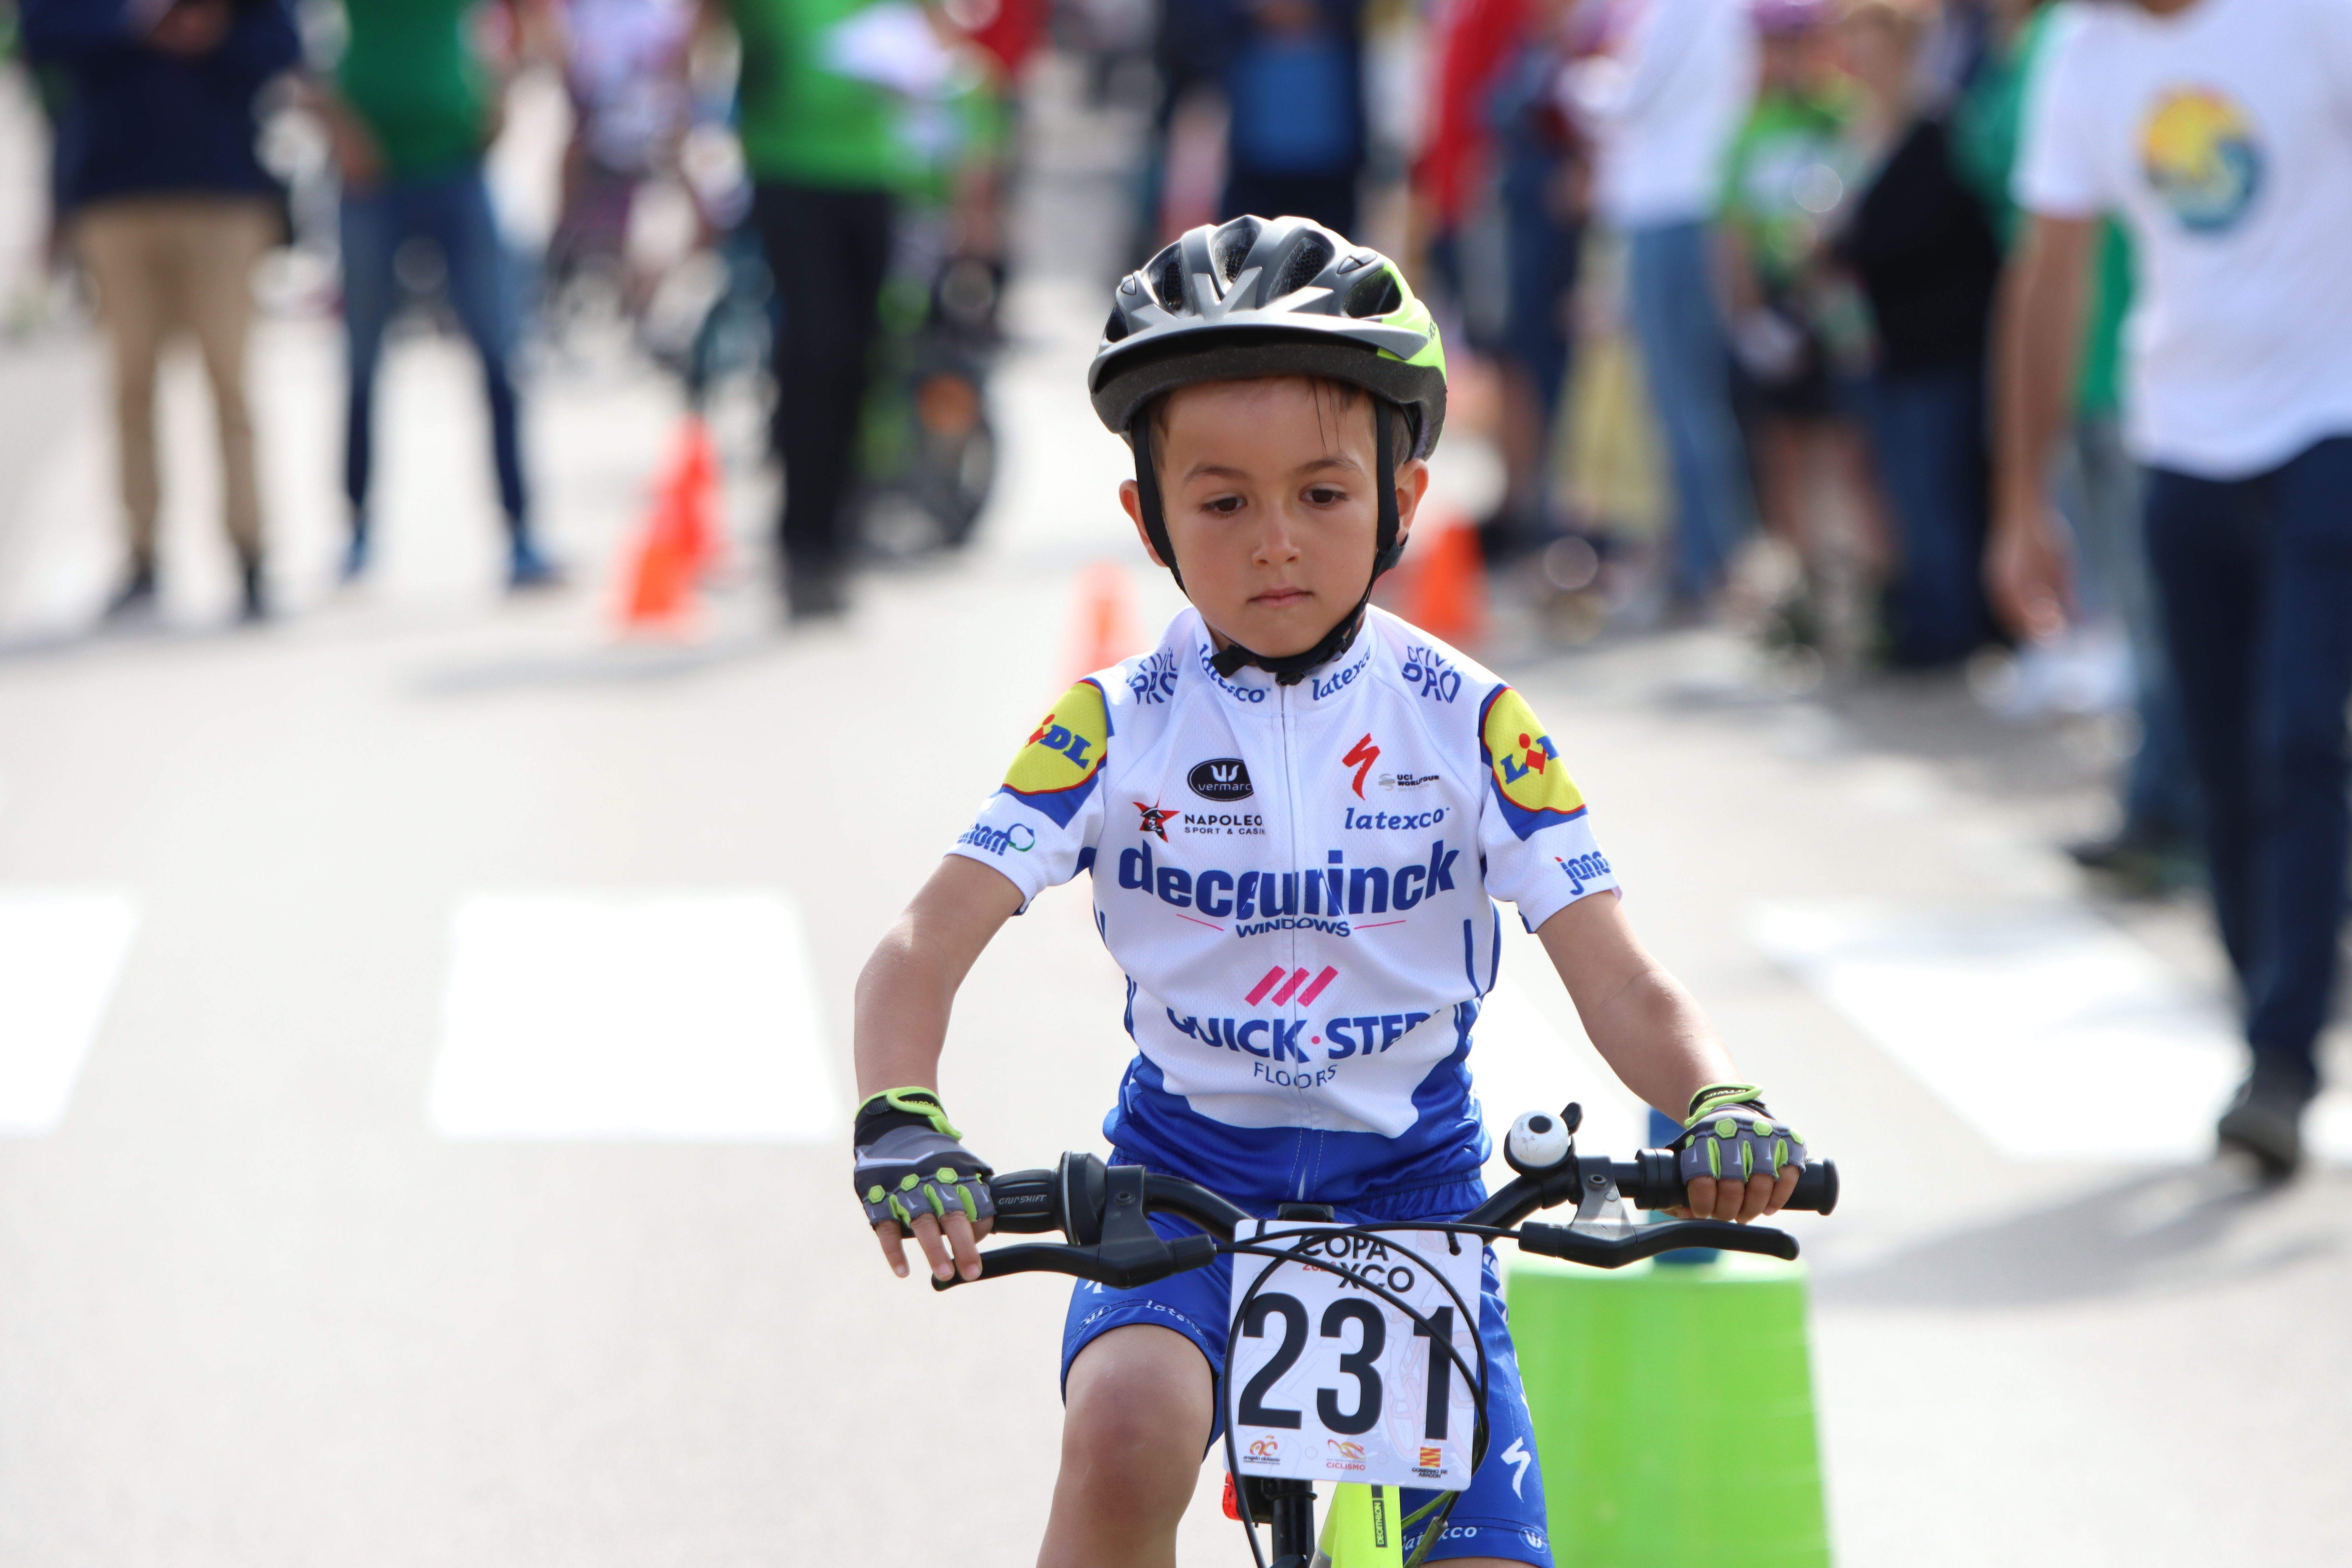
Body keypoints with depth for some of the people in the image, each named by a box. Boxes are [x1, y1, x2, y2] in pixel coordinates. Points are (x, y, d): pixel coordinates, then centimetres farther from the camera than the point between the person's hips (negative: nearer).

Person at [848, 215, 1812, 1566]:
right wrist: (903, 1119, -33)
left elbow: (1619, 983, -8)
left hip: (1412, 1186, 1)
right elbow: (922, 951, -11)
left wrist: (1722, 1105, -30)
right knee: (1125, 1437, -31)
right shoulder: (1117, 730, -5)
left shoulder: (1473, 728, -4)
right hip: (1184, 1178, -1)